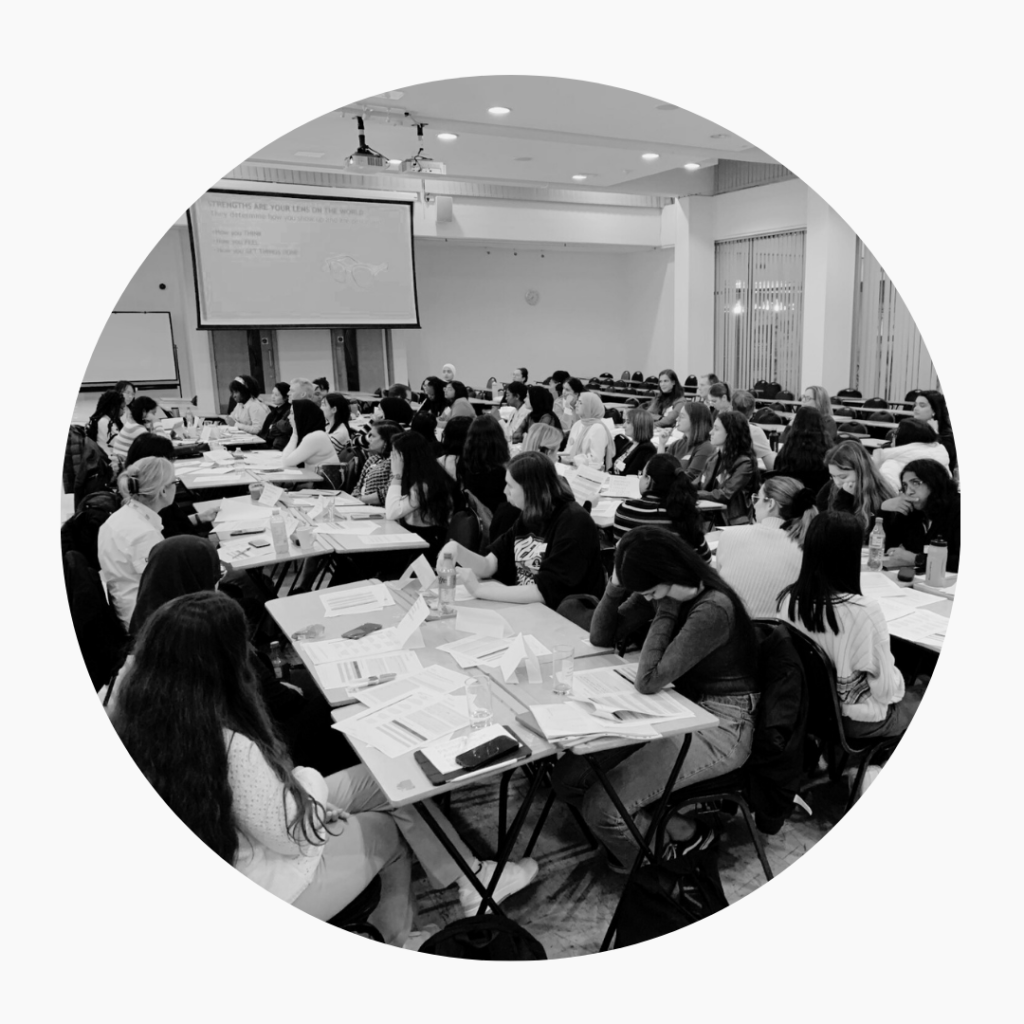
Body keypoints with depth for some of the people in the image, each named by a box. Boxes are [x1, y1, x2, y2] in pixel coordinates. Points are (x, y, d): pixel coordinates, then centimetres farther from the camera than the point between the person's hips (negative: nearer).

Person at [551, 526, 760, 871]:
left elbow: (648, 681, -29)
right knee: (566, 777, -4)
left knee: (600, 808, -18)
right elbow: (601, 638, 5)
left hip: (719, 729, -8)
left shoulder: (713, 610, -25)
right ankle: (678, 829, 4)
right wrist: (616, 587, -10)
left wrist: (666, 611, -22)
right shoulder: (661, 591, -1)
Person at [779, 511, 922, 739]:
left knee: (907, 693, 29)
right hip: (857, 721, -5)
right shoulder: (863, 610, -31)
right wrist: (895, 685, 1)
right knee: (921, 700, 24)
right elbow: (885, 690, -22)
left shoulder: (788, 599, -14)